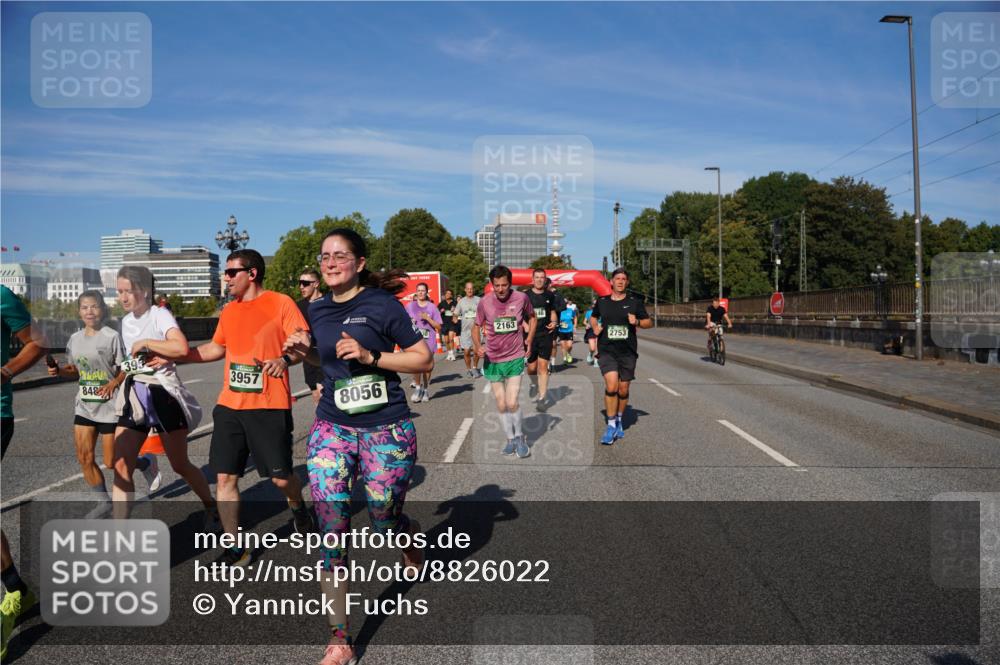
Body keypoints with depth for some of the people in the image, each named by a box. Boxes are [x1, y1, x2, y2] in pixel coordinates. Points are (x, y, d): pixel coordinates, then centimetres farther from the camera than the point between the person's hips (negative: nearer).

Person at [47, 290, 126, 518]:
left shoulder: (112, 336, -12)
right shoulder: (75, 339, 6)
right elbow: (75, 370, 16)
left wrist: (115, 383, -28)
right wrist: (58, 371, -3)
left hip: (110, 407, -6)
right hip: (84, 406, 6)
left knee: (112, 462, 0)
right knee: (84, 458, 4)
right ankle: (103, 501, 21)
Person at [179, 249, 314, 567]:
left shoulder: (281, 303, -6)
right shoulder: (229, 311, 13)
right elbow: (216, 348, 25)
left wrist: (285, 359, -31)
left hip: (269, 406, -6)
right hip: (229, 406, 6)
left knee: (281, 477, 1)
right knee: (225, 477, 3)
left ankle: (298, 507, 37)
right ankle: (235, 548, 16)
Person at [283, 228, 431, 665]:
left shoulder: (381, 304, -8)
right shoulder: (318, 311, 7)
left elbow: (424, 360, -7)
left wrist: (371, 356, -18)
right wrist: (305, 352, 5)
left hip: (386, 430, -3)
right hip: (332, 427, 4)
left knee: (385, 522, 9)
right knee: (331, 533, -4)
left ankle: (411, 534, 48)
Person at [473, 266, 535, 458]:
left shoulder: (521, 298, -9)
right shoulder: (485, 302, -9)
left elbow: (532, 318, 11)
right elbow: (476, 327, 3)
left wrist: (529, 340, 2)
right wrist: (477, 346, -14)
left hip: (515, 358, -1)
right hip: (492, 360, 2)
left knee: (512, 403, -11)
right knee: (501, 405, 10)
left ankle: (520, 437, 15)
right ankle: (510, 439, 29)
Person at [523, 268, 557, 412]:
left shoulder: (549, 295, 6)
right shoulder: (526, 295, -2)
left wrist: (553, 322, -2)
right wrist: (525, 325, -16)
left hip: (546, 334, 1)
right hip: (530, 335, -1)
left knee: (543, 366, -4)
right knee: (532, 367, 6)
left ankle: (542, 398, 0)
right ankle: (534, 385, 39)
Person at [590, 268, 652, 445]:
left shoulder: (634, 302, 3)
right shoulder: (602, 301, 6)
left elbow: (649, 322, 8)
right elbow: (593, 317, 24)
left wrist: (637, 322, -12)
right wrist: (595, 327, 4)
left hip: (628, 352, 1)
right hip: (606, 351, -1)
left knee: (623, 389, 9)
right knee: (611, 386, -17)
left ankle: (619, 420, 33)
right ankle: (611, 425, -5)